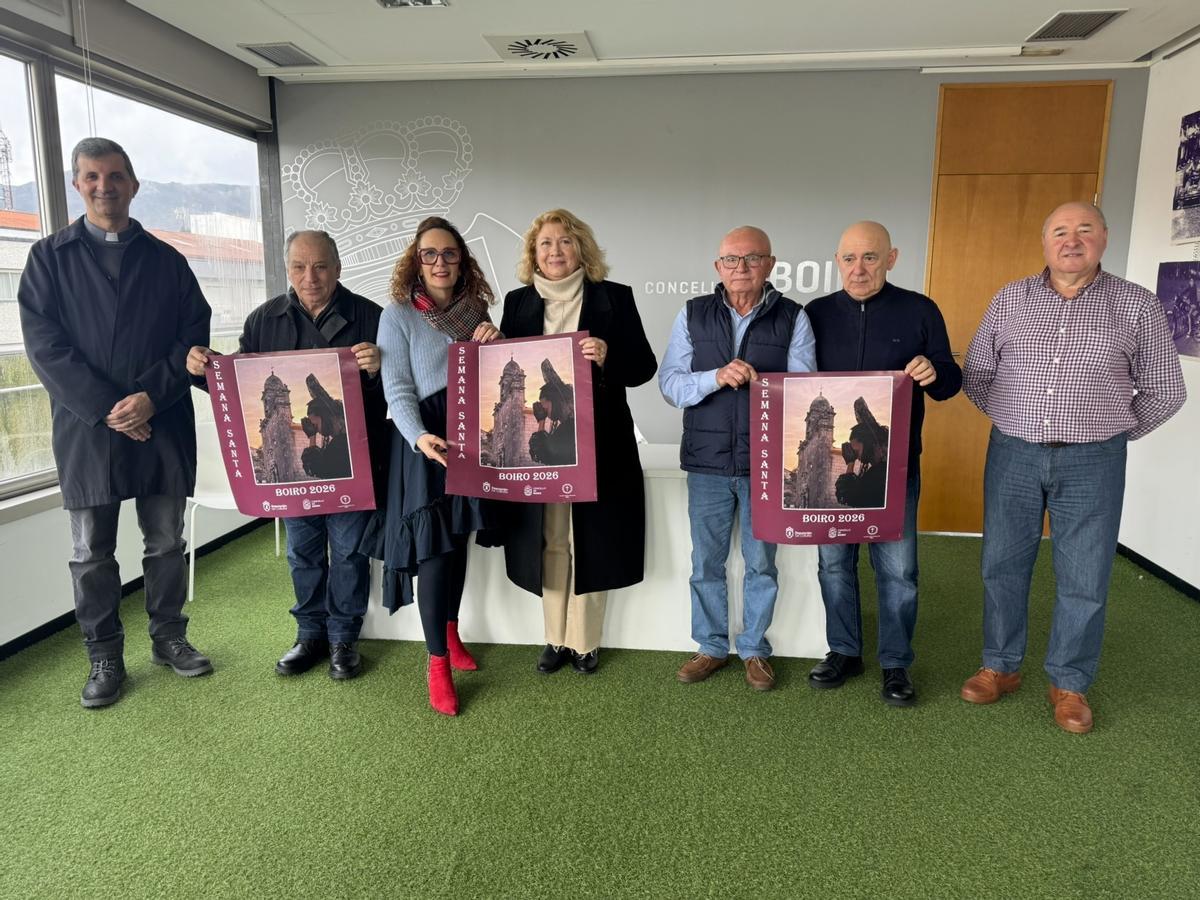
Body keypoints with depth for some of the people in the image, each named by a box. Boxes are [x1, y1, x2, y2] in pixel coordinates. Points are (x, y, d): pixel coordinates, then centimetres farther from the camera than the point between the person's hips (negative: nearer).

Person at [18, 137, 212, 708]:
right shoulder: (50, 257, 6)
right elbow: (44, 344, -3)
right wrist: (107, 408, -14)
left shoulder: (166, 260, 10)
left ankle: (168, 638, 26)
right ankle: (104, 658, 20)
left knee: (167, 541, 10)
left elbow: (194, 335, 2)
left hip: (162, 425, 1)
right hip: (87, 427, -1)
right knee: (92, 552, 6)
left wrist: (151, 396, -12)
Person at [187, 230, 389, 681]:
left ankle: (344, 637, 23)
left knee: (349, 550, 6)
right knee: (302, 550, 14)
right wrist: (204, 367, -6)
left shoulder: (369, 317, -4)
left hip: (352, 460, -3)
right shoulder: (265, 319, 7)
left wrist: (379, 367, -28)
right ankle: (310, 632, 31)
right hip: (292, 460, 3)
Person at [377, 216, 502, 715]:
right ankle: (437, 663, 5)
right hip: (425, 442, -4)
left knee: (459, 541, 13)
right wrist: (420, 437, -28)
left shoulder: (476, 310, 10)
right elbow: (398, 389, -10)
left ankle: (450, 632, 32)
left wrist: (495, 344, -7)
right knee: (434, 547, -5)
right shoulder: (398, 316, -3)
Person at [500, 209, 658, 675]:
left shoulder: (614, 297, 1)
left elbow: (644, 367, -1)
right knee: (549, 543, 9)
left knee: (591, 541, 5)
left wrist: (608, 357, -19)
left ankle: (584, 642, 22)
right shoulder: (518, 302, 9)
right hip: (538, 444, 2)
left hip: (598, 445, -2)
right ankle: (555, 639, 26)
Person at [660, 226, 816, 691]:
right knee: (705, 562, 12)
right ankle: (711, 647, 30)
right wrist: (715, 377, -21)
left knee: (761, 562, 11)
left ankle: (755, 649, 30)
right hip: (707, 461, 1)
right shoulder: (692, 315, 2)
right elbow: (669, 383, -5)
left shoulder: (792, 318, -1)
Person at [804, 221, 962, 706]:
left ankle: (895, 664, 22)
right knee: (834, 562, 11)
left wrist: (934, 373, -20)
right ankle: (844, 652, 28)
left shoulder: (919, 311, 0)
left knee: (897, 568, 5)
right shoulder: (817, 313, 4)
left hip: (895, 464, -2)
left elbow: (950, 380, 4)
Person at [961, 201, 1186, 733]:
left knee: (1084, 579, 5)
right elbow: (975, 373, 11)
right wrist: (1013, 418, 9)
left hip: (1091, 463, -1)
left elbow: (1164, 391, 6)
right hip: (1013, 455, 2)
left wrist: (1110, 431, 7)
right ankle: (1000, 667, 25)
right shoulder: (1011, 299, 3)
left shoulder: (1136, 305, 0)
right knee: (1002, 565, 9)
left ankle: (1070, 684, 23)